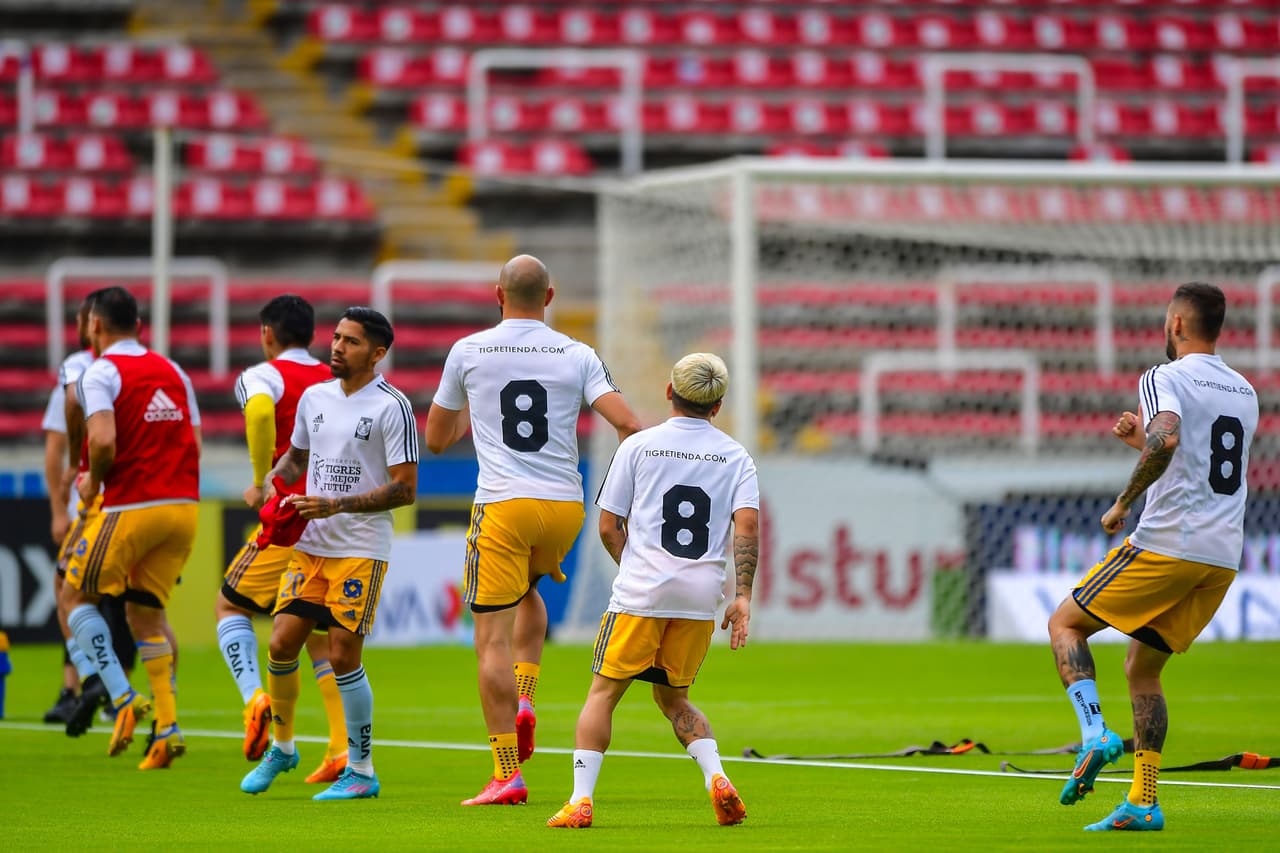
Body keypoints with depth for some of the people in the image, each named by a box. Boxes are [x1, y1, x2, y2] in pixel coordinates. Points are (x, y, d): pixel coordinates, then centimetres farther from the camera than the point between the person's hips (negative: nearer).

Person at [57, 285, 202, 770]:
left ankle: (123, 698, -8)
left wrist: (93, 481, -1)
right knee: (145, 612, 16)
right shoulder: (172, 371, 15)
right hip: (182, 505, 6)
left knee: (74, 598, 9)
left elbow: (103, 440, -19)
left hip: (130, 508, -6)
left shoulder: (100, 372, -5)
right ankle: (167, 727, 5)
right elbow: (194, 444, 12)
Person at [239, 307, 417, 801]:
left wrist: (335, 505, -19)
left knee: (343, 655, -9)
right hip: (308, 543, 6)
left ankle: (362, 772, 3)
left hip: (361, 550, -6)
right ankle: (282, 747, 22)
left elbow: (405, 489, -13)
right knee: (282, 643, 0)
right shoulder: (314, 397, 10)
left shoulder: (391, 407, -9)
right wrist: (275, 482, 4)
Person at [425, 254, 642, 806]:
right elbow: (627, 424, -7)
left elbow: (436, 439, 14)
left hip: (503, 507, -3)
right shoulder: (578, 357, 4)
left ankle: (508, 775, -8)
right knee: (527, 592, 33)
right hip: (565, 508, 3)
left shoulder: (468, 352, 2)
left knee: (493, 639, -1)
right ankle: (523, 704, 14)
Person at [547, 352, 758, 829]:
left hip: (641, 592, -2)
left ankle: (581, 799, -8)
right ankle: (717, 778, -5)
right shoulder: (735, 456, 8)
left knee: (603, 693, 4)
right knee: (672, 698, 18)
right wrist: (742, 596, -6)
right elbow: (747, 526, -6)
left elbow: (608, 528, 5)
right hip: (701, 597, 3)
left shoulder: (638, 446, 5)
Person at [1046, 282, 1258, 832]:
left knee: (1065, 623, 8)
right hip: (1223, 556, 7)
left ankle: (1095, 733, -14)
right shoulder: (1244, 392, 19)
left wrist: (1122, 504, -17)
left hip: (1168, 542, -7)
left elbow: (1168, 439, -27)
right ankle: (1144, 803, 7)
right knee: (1143, 667, 16)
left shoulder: (1164, 378, -6)